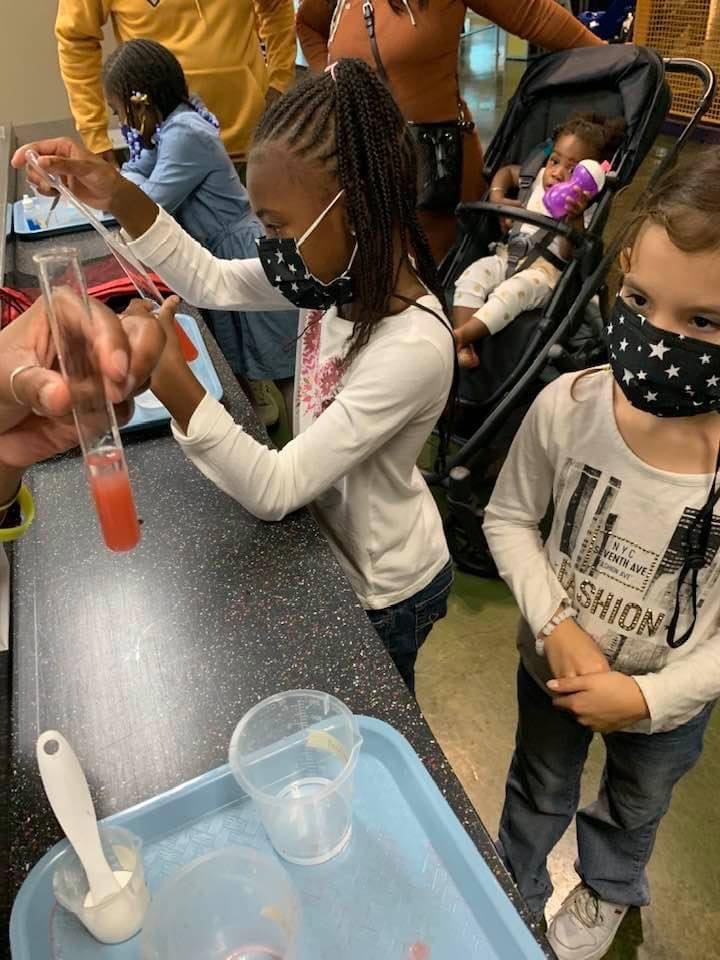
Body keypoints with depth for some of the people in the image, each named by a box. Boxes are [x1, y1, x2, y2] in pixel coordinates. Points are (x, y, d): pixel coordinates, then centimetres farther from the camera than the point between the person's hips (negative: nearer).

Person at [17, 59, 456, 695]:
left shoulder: (413, 349, -36)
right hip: (340, 545, 7)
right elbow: (213, 282, -1)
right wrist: (122, 200, -13)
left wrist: (171, 384, -43)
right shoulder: (352, 270, -13)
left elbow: (273, 491, -33)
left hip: (383, 593, -7)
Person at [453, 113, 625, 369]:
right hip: (508, 255, 5)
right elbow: (506, 171, 30)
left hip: (546, 269, -5)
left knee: (512, 291, -38)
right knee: (471, 276, -24)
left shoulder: (585, 208, -3)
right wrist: (497, 198, 11)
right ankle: (462, 345, -38)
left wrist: (574, 220, -31)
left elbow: (570, 256, -15)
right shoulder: (540, 178, 13)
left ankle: (458, 336, -44)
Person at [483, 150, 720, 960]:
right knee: (538, 790, 31)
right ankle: (513, 889, 65)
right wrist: (554, 625, -23)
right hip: (553, 664, 1)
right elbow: (508, 517, -12)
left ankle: (606, 892, 69)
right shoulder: (567, 407, -27)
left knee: (635, 808, 33)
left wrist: (649, 697, -23)